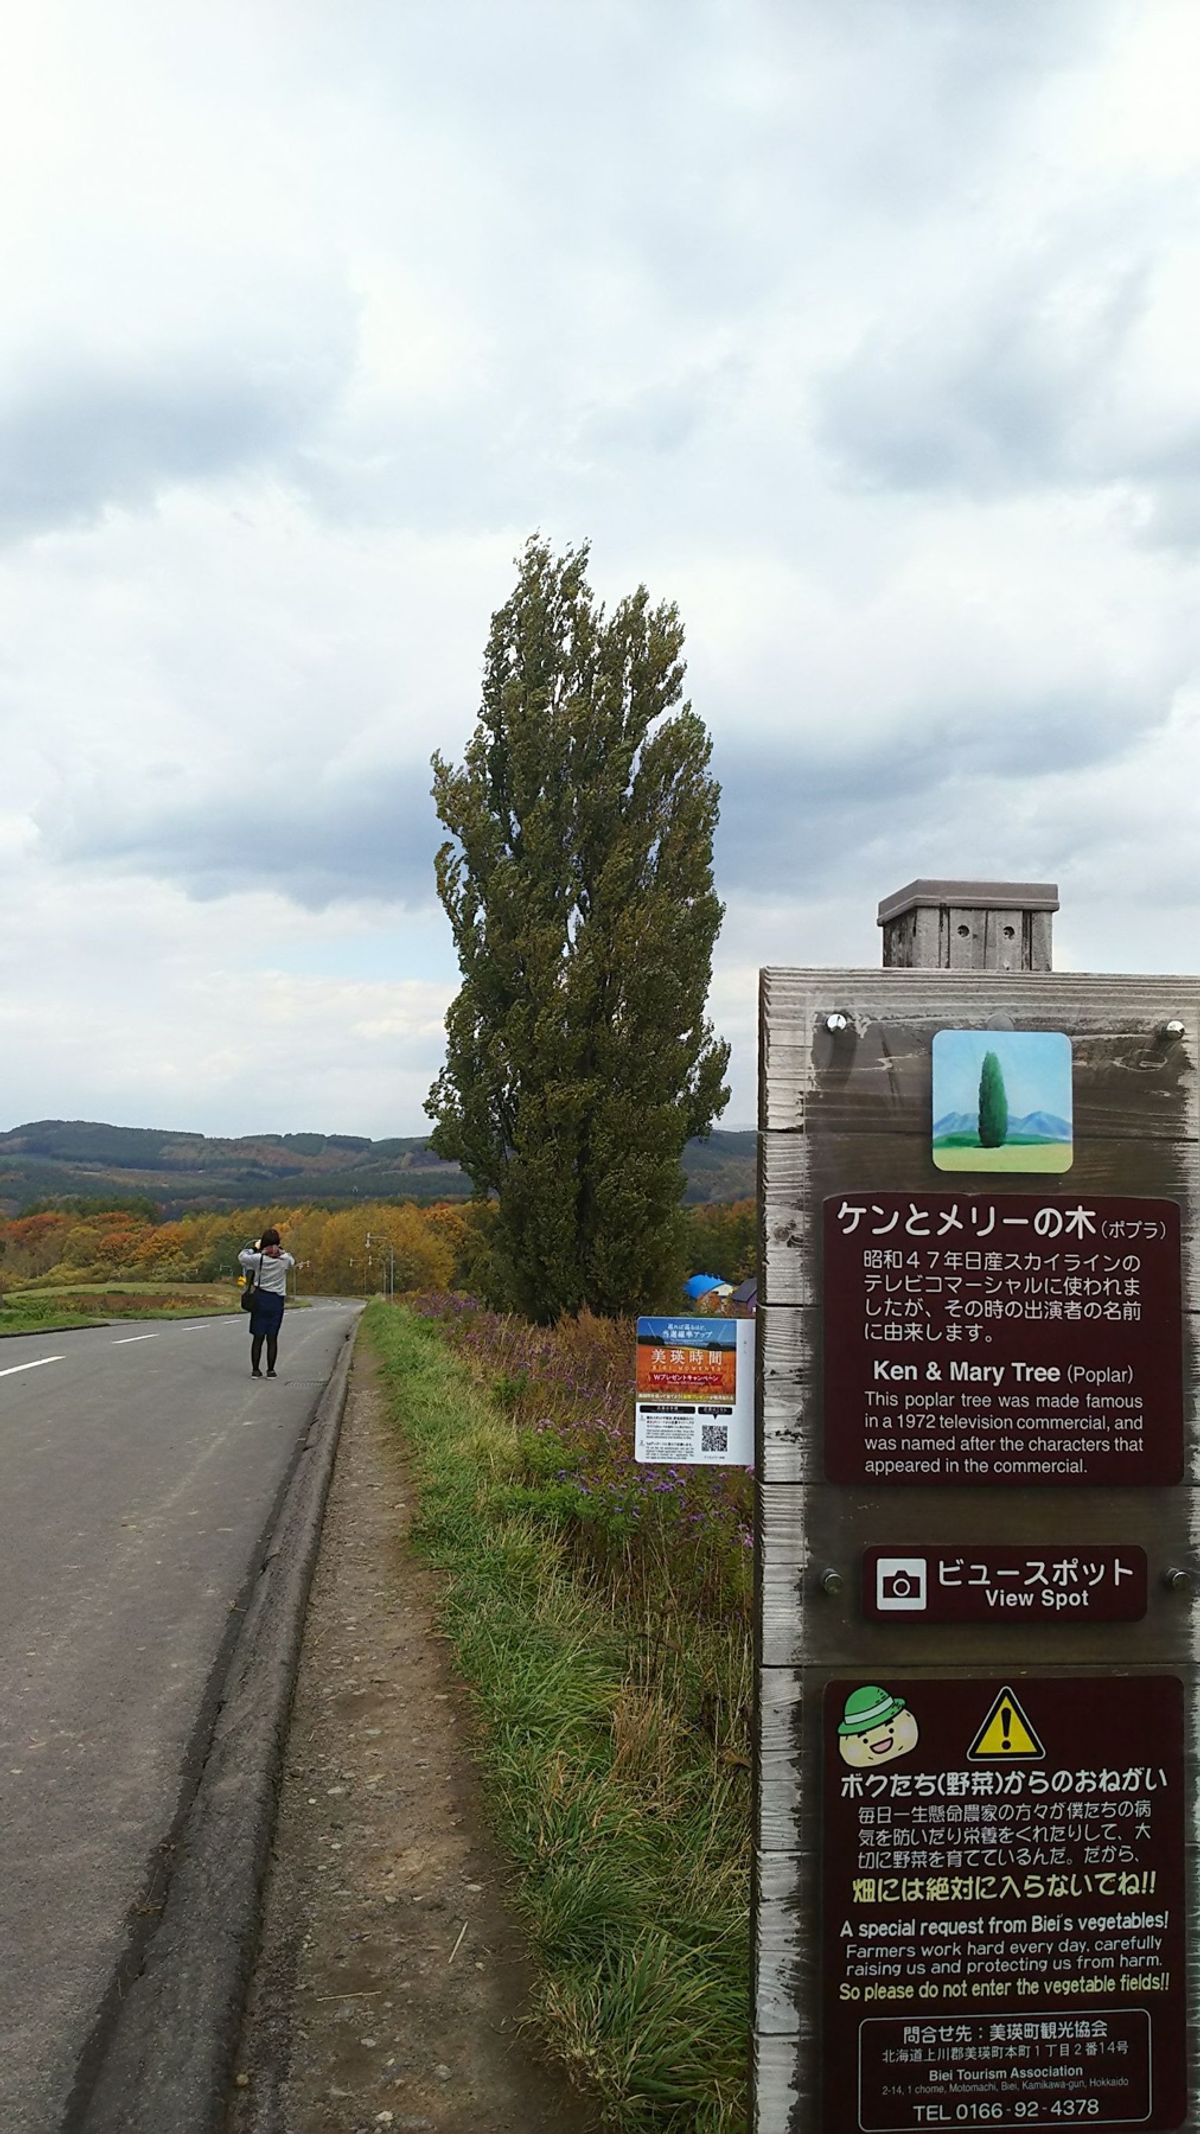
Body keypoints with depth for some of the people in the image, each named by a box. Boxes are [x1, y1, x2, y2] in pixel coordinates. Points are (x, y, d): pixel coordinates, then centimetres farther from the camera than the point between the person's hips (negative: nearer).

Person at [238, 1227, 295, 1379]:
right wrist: (281, 1250, 20)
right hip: (277, 1300, 1)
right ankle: (270, 1370, 7)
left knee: (257, 1337, 6)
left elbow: (242, 1256, 8)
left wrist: (254, 1248, 21)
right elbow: (292, 1261, 19)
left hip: (260, 1298, 0)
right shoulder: (284, 1259, -5)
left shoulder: (258, 1258, -9)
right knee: (272, 1337, 6)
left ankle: (255, 1370, 8)